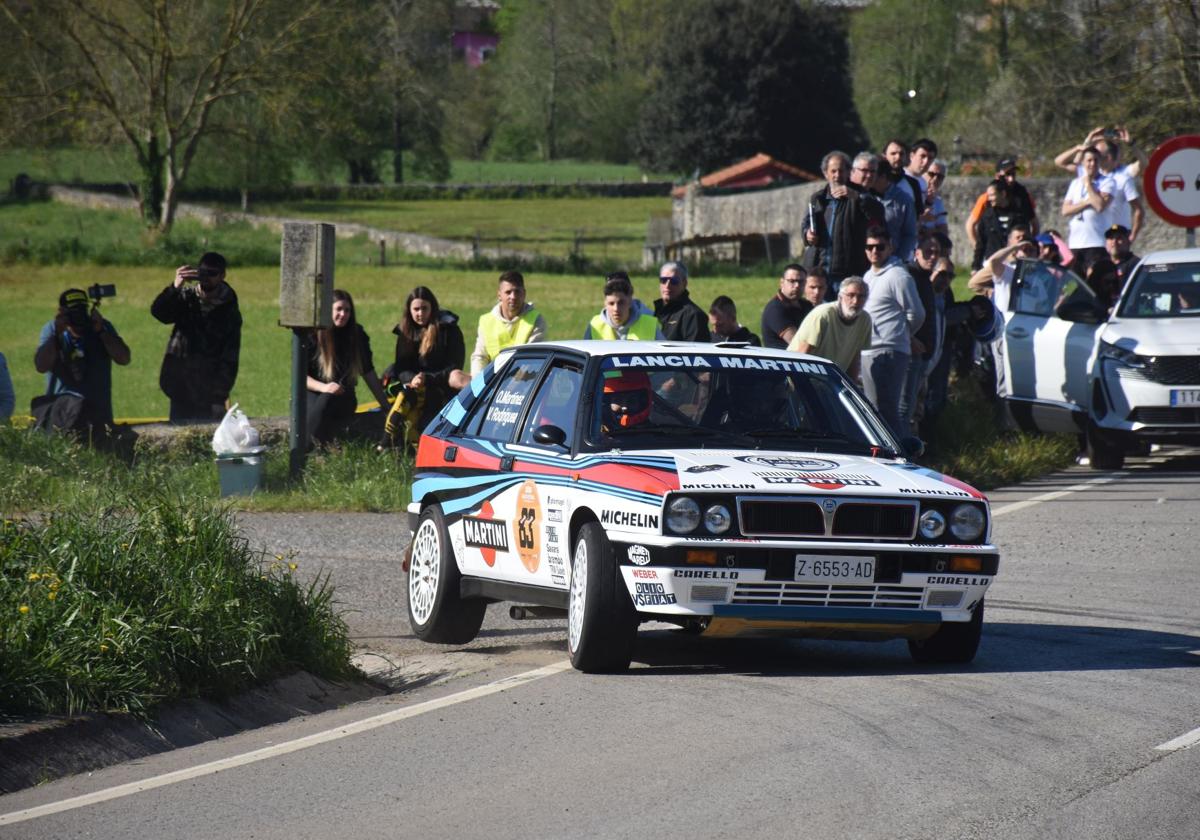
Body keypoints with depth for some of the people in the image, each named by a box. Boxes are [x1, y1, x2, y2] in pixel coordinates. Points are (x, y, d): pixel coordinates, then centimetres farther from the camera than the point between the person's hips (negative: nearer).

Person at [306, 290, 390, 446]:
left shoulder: (357, 335, 3)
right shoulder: (313, 335, -4)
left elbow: (369, 374, 8)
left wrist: (387, 406, 5)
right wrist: (323, 387, -23)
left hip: (343, 398, 1)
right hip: (313, 393, -1)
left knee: (327, 401, -35)